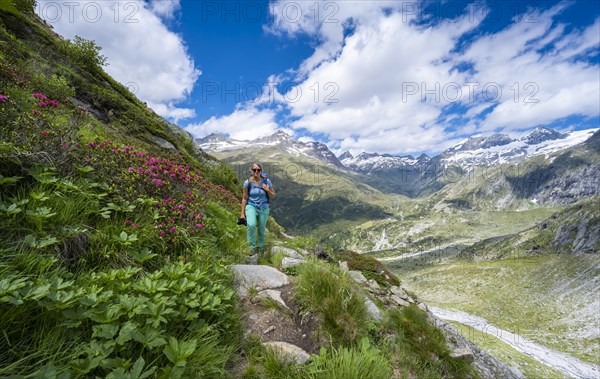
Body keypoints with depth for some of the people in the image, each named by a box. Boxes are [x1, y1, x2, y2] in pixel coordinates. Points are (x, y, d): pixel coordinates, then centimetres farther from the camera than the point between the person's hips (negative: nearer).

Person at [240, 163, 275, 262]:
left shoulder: (267, 181, -5)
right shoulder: (247, 183, -6)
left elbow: (273, 196, 3)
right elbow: (244, 198, 0)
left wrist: (267, 189, -17)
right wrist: (242, 213, -1)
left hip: (263, 208, 2)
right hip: (251, 206, -1)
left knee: (262, 230, 13)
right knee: (251, 225, -31)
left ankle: (261, 249, 40)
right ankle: (253, 249, -18)